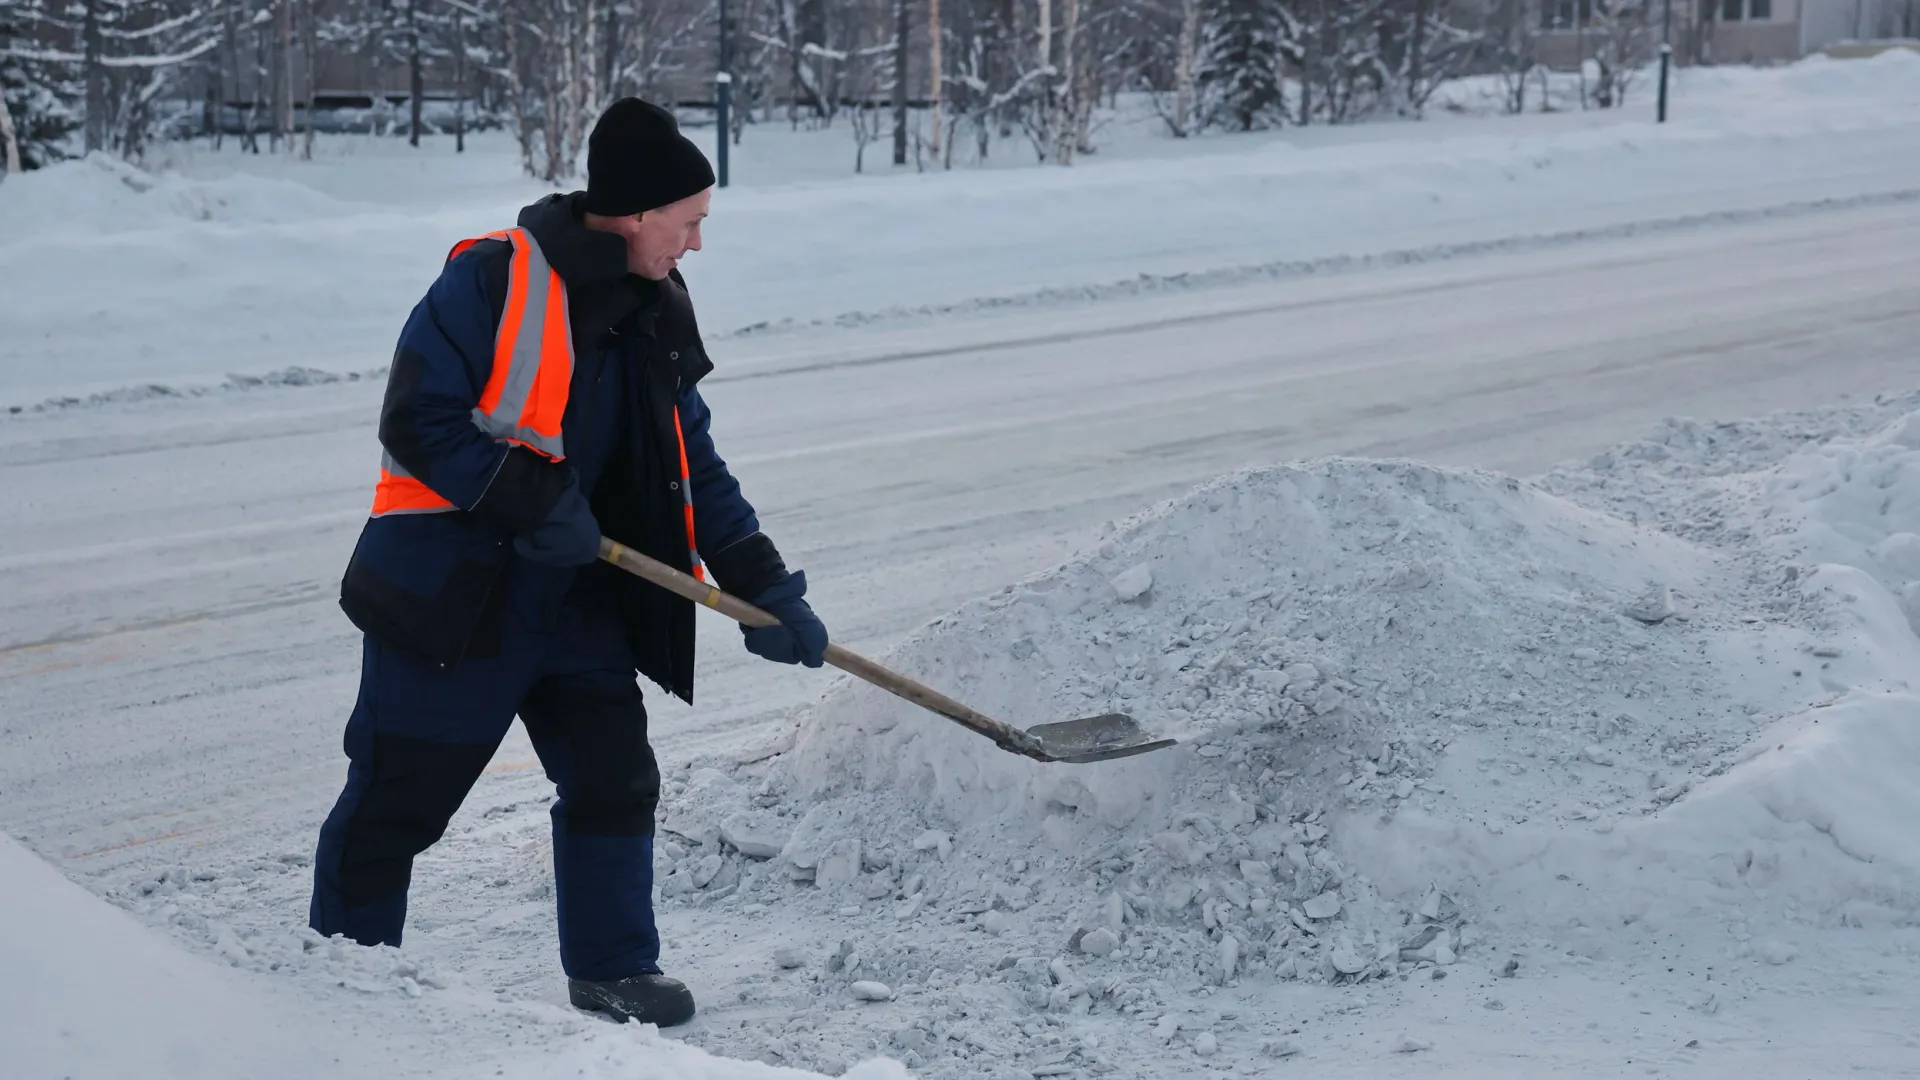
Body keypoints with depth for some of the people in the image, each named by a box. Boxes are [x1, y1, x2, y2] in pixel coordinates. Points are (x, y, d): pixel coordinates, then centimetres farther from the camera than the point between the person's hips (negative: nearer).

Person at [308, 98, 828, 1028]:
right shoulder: (492, 281, -17)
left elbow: (694, 470, 11)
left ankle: (612, 968, 19)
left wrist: (763, 584, 3)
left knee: (614, 774, 4)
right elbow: (417, 421, -20)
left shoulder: (654, 315, 7)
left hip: (577, 594, 7)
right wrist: (531, 502, -23)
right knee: (397, 798, 2)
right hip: (450, 588, -7)